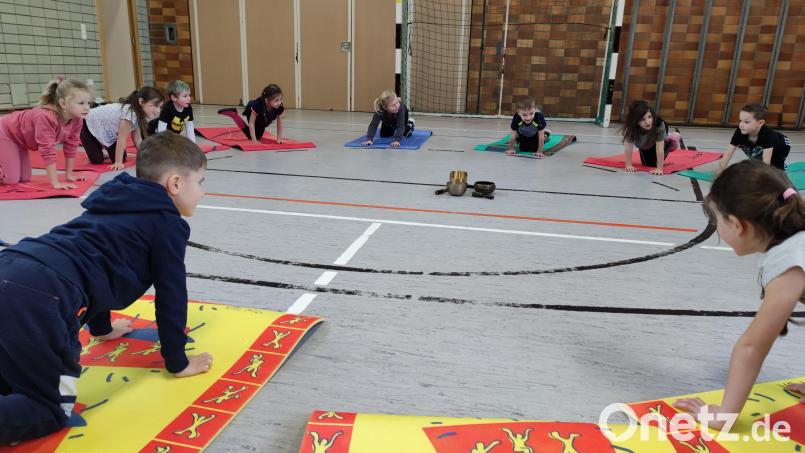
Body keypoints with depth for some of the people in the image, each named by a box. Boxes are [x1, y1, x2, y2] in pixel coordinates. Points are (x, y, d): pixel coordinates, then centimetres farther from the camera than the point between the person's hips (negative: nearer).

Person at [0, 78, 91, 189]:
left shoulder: (77, 120, -17)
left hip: (18, 136, 8)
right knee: (11, 179, -13)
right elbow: (47, 150, -41)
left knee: (24, 178, 10)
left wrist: (69, 174, -4)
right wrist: (55, 183, -41)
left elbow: (71, 147, -6)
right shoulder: (46, 118, -41)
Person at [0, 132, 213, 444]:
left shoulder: (119, 203, 30)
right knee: (51, 411, 1)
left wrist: (102, 328, 54)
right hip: (39, 299, -9)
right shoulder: (168, 223, 5)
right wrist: (178, 362, 18)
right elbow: (171, 294, 6)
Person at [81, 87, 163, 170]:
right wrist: (118, 162, -27)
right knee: (96, 160, -15)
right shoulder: (130, 114, -38)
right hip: (89, 125, -8)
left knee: (122, 158, -1)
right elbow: (121, 139, -31)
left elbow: (137, 139, -2)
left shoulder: (140, 114, -10)